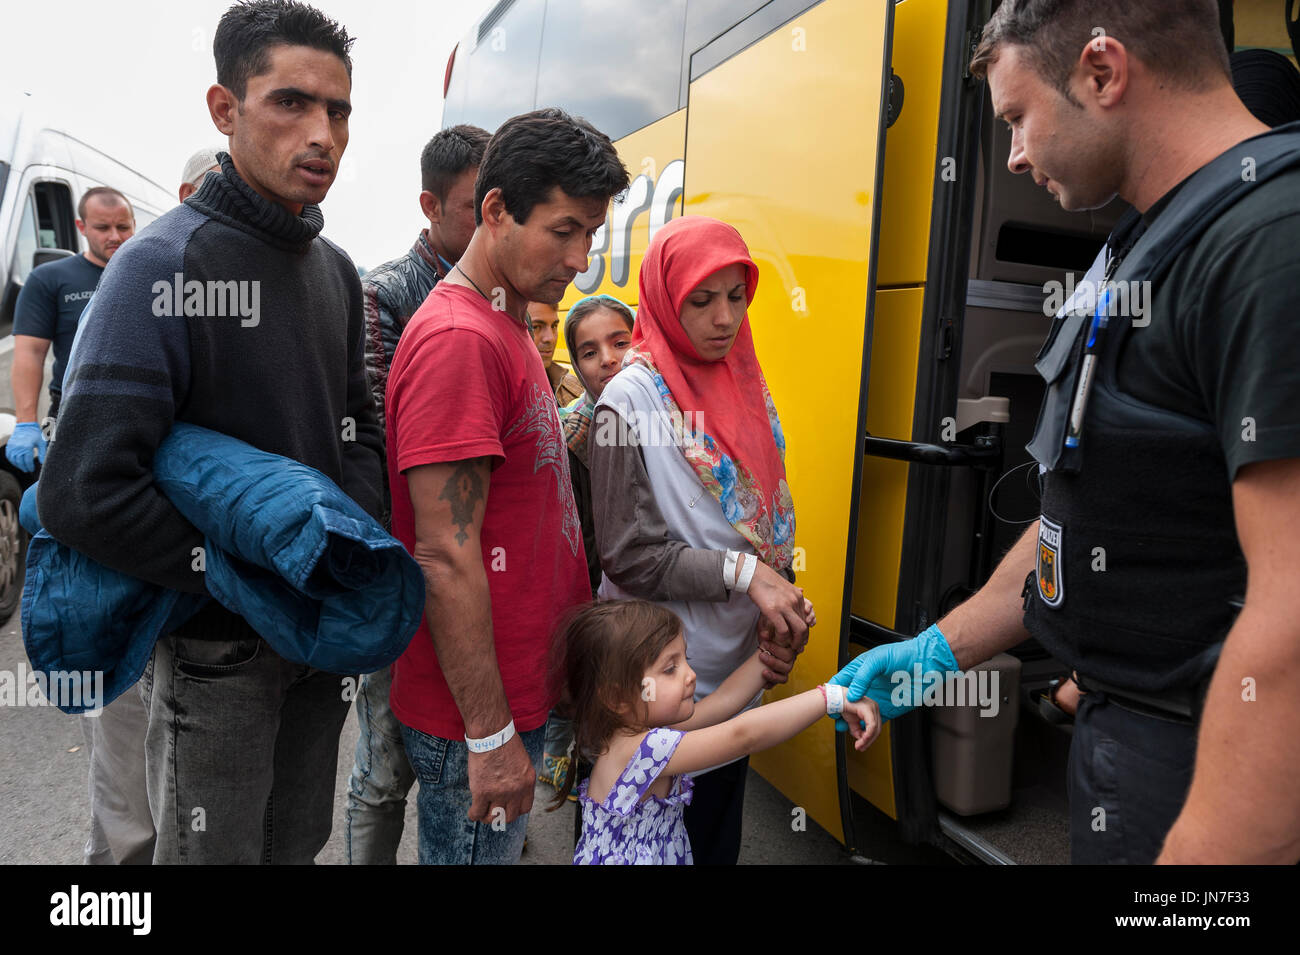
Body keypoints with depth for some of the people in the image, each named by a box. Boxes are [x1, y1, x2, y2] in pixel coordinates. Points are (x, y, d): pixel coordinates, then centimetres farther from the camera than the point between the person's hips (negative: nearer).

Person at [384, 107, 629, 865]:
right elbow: (446, 557, -23)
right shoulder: (459, 339, -21)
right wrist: (489, 734, -19)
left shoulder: (513, 328, 10)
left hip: (522, 683, 9)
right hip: (476, 717, -9)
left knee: (508, 842, 24)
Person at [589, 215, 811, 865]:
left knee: (720, 834, 22)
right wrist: (743, 571, -22)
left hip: (739, 664, 6)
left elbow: (771, 512, 10)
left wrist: (780, 604, -4)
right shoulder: (630, 401, -14)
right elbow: (629, 556, -17)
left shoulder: (747, 384, 5)